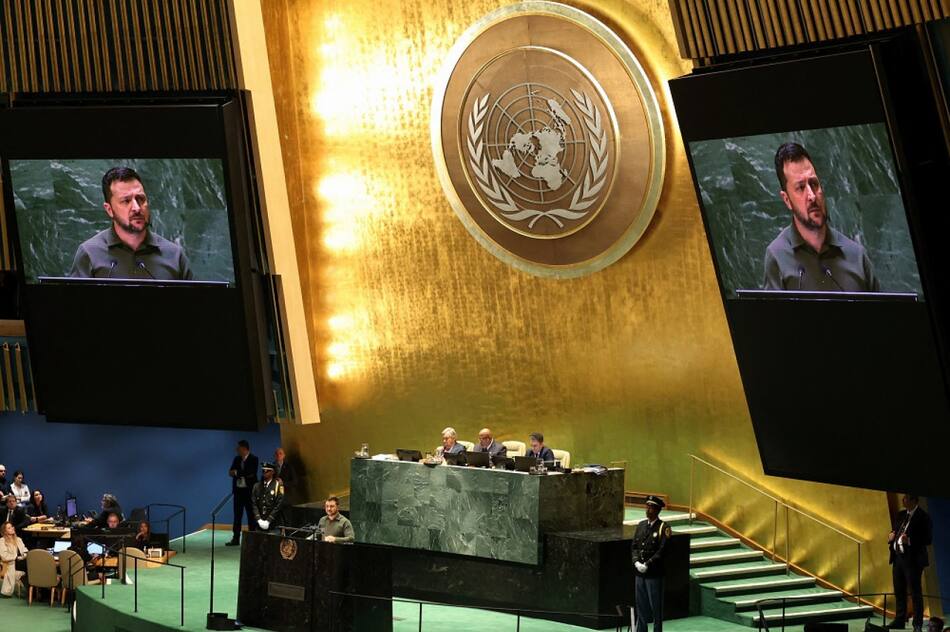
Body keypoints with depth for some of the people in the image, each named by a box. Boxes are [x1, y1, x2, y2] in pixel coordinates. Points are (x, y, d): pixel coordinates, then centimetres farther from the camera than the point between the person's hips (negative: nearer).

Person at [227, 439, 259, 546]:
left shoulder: (253, 459, -6)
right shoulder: (237, 459, 12)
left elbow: (251, 473, -18)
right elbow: (231, 472, 5)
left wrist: (237, 472, -15)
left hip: (249, 490, -6)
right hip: (238, 490, 6)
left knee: (251, 515, 1)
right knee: (237, 515, 6)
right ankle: (236, 538, 9)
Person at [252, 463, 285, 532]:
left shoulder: (278, 485, -2)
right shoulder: (257, 486, 11)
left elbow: (279, 505, -8)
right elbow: (254, 504, 7)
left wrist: (268, 521, -12)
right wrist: (259, 520, -6)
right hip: (259, 524, 3)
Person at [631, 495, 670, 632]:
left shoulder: (663, 528, -8)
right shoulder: (641, 525, 11)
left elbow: (662, 551, -15)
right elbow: (634, 547, 11)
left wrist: (647, 565, -18)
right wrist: (636, 562, -6)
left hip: (654, 574, -6)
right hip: (639, 573, 6)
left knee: (656, 607, 1)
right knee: (640, 605, 12)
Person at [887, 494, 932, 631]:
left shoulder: (923, 517, -11)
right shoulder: (901, 515, 12)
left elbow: (927, 539, -16)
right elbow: (894, 531, 23)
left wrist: (910, 541, -27)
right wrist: (891, 536, 1)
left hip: (913, 559, -8)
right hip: (898, 557, 8)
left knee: (915, 592, -3)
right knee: (899, 591, 13)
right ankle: (899, 621, 21)